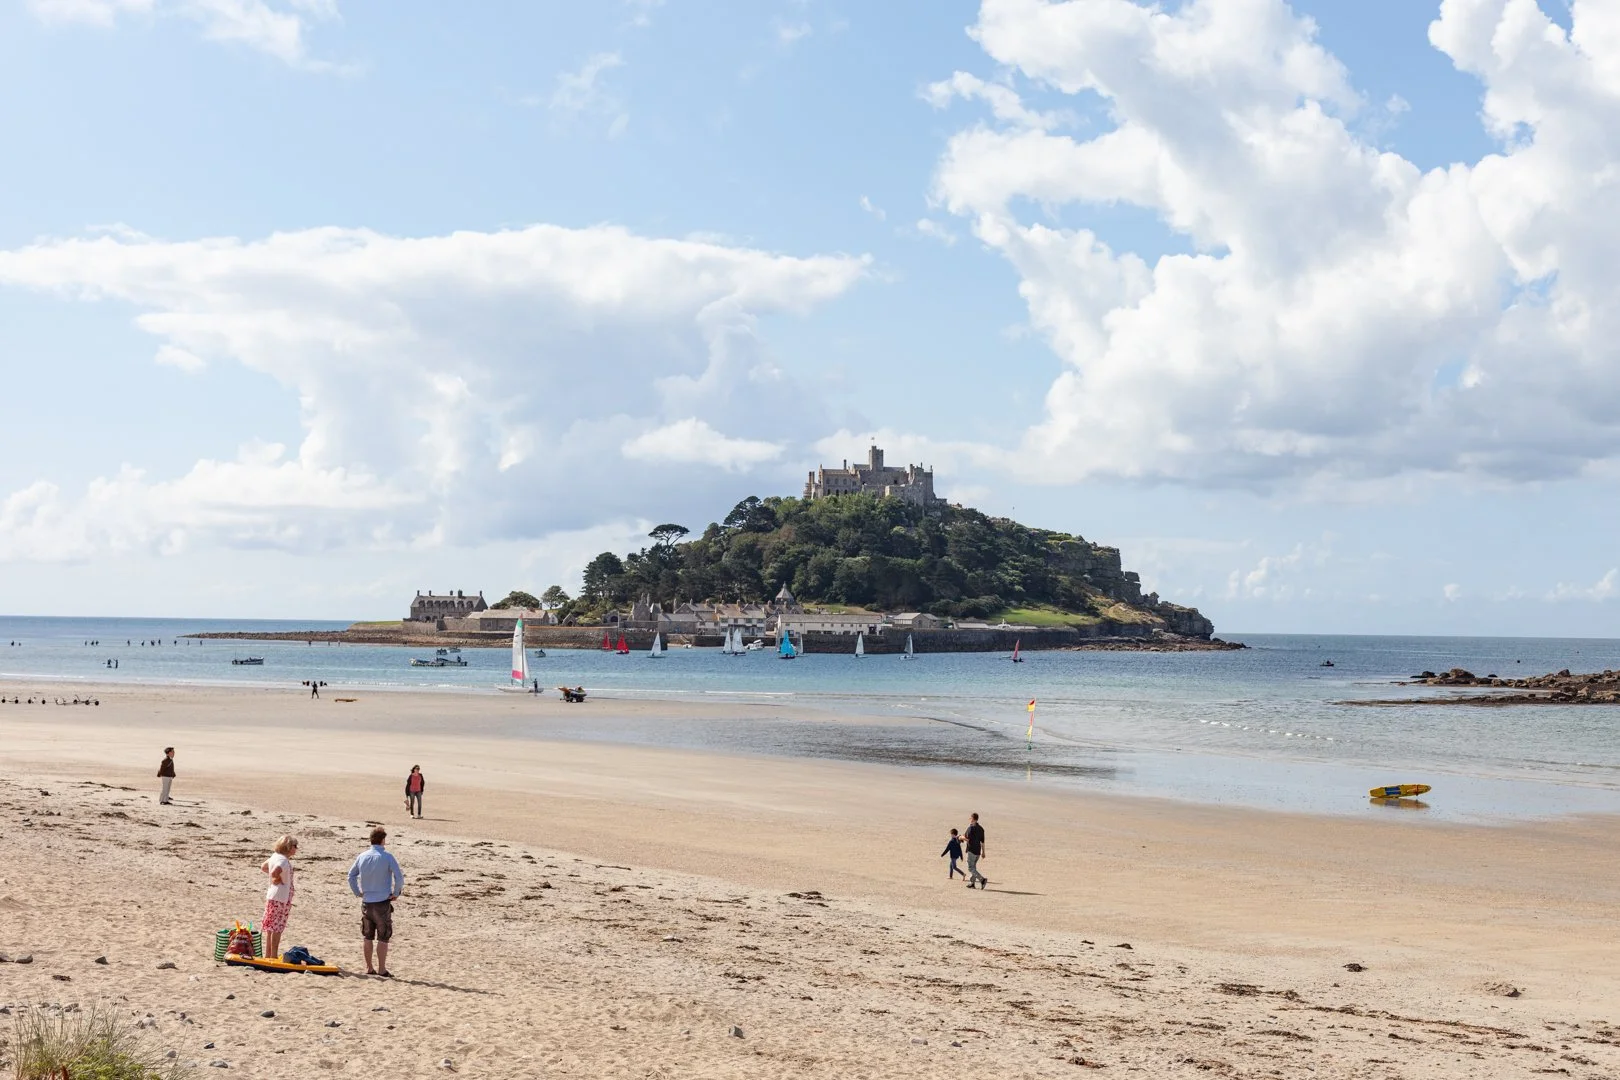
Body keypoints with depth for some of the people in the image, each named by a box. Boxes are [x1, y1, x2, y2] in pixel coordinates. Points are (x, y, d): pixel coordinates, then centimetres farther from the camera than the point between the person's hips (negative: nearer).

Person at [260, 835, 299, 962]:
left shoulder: (275, 856, 11)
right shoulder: (283, 861, -20)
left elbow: (263, 866, 25)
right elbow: (274, 872, -36)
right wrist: (279, 881, -16)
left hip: (272, 895, 10)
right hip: (280, 898, -10)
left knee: (271, 927, 15)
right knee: (276, 928, -5)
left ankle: (268, 954, 22)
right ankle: (273, 956, -2)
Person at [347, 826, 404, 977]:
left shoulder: (362, 856, 3)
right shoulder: (387, 857, -11)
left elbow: (351, 875, 12)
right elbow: (399, 877, -16)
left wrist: (358, 892, 18)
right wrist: (396, 894, -2)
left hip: (366, 903, 4)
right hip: (383, 903, -4)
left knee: (367, 937, 13)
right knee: (383, 938, 2)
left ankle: (369, 968, 19)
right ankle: (382, 969, 1)